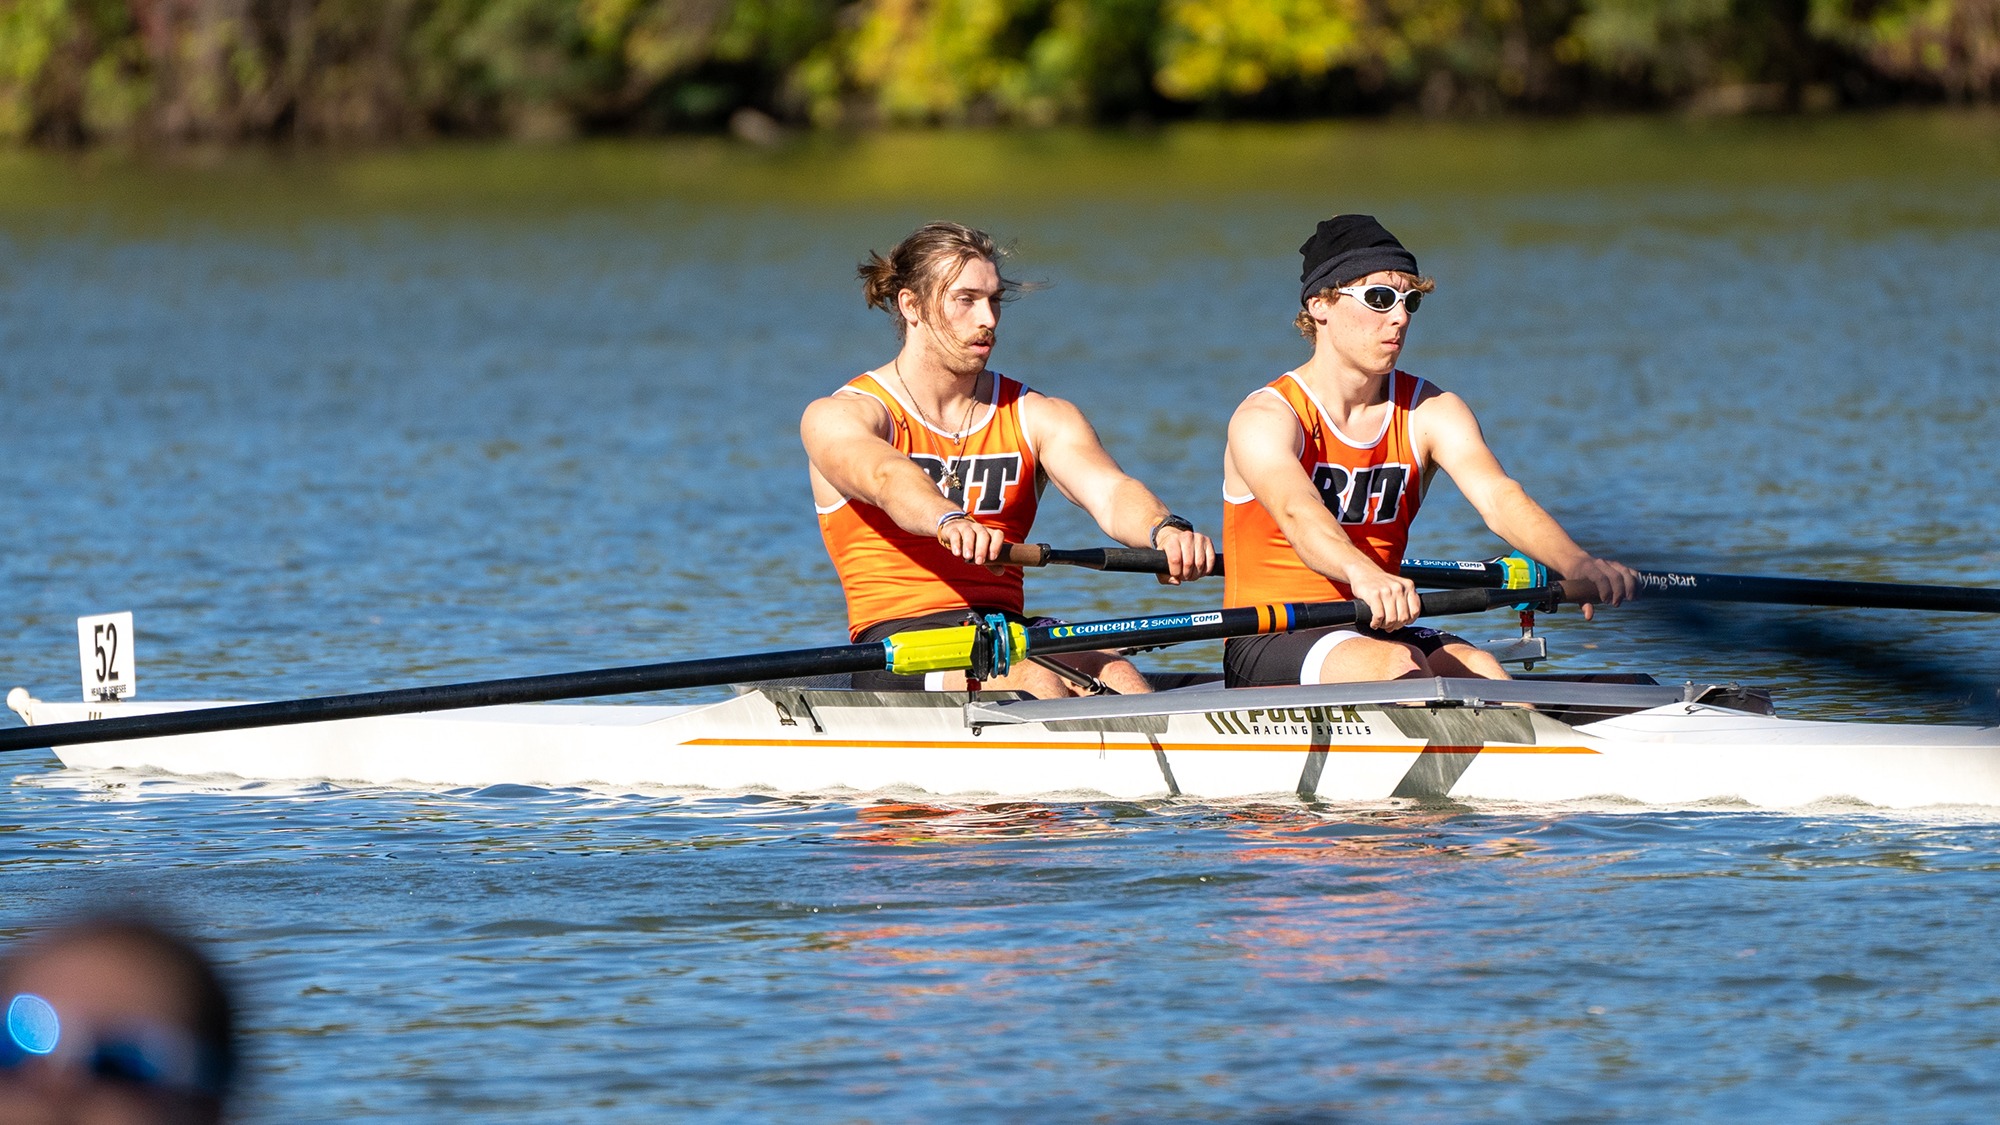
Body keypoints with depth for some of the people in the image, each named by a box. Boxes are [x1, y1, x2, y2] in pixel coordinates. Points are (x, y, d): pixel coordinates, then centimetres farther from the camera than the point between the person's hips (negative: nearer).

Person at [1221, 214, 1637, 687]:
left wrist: (1576, 563, -35)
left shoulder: (1431, 413, 5)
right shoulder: (1266, 418, -11)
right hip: (1270, 645, -4)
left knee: (1478, 669, -27)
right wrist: (1362, 574, -56)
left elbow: (1498, 497, -13)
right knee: (1398, 665, -33)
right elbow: (1298, 513, -32)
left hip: (1375, 630, 4)